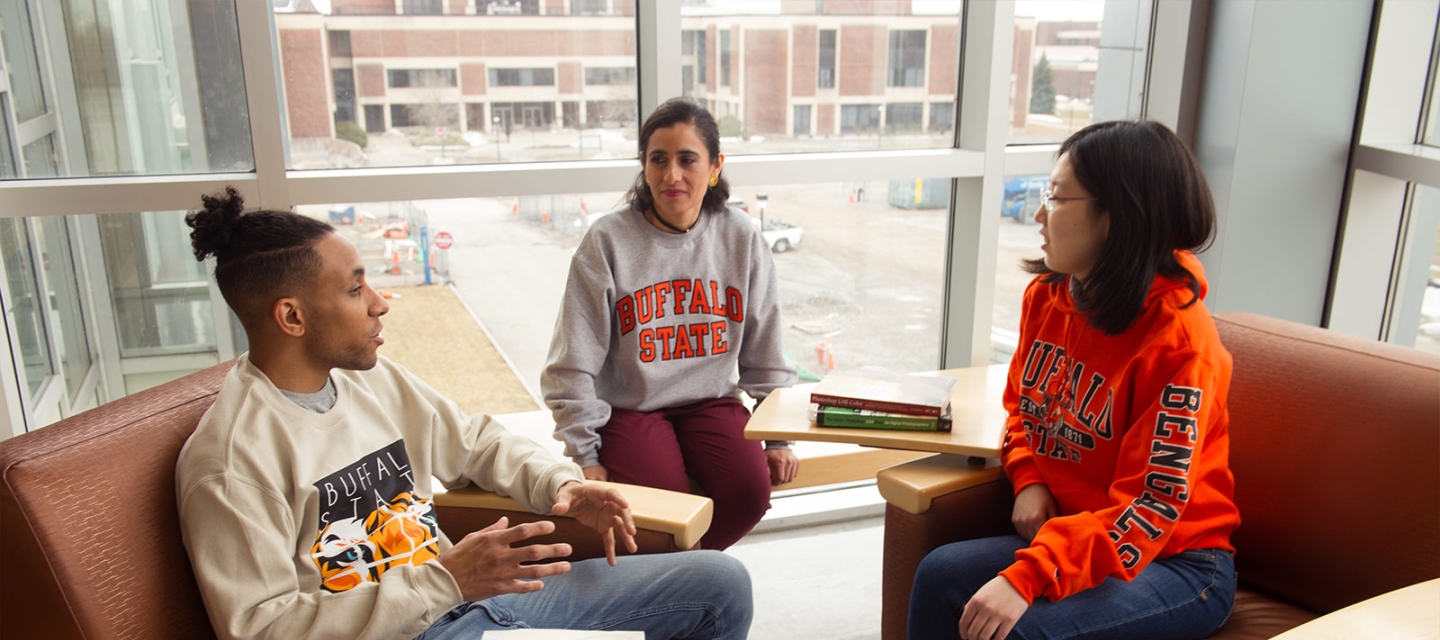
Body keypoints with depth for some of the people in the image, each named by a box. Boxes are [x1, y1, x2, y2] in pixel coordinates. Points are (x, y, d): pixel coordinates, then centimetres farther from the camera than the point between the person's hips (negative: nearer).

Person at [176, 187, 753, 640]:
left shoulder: (374, 379, 10)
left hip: (471, 591, 8)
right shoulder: (228, 458, -14)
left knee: (722, 583, 6)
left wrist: (561, 485, 3)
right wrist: (444, 579, -23)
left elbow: (474, 440, 22)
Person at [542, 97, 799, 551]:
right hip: (630, 408, -2)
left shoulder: (742, 238, 1)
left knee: (751, 490, -22)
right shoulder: (608, 241, -8)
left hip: (712, 400, 3)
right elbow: (573, 365, -5)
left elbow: (766, 355, 8)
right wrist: (584, 455, -6)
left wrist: (779, 437, 5)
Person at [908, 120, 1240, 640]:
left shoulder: (1177, 337, -21)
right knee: (941, 576, -17)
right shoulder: (1045, 296, 1)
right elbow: (1020, 406, 17)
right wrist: (1028, 481, -4)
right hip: (1073, 532, 6)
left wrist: (1025, 578, -31)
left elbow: (1151, 507, -23)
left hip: (1176, 563, -6)